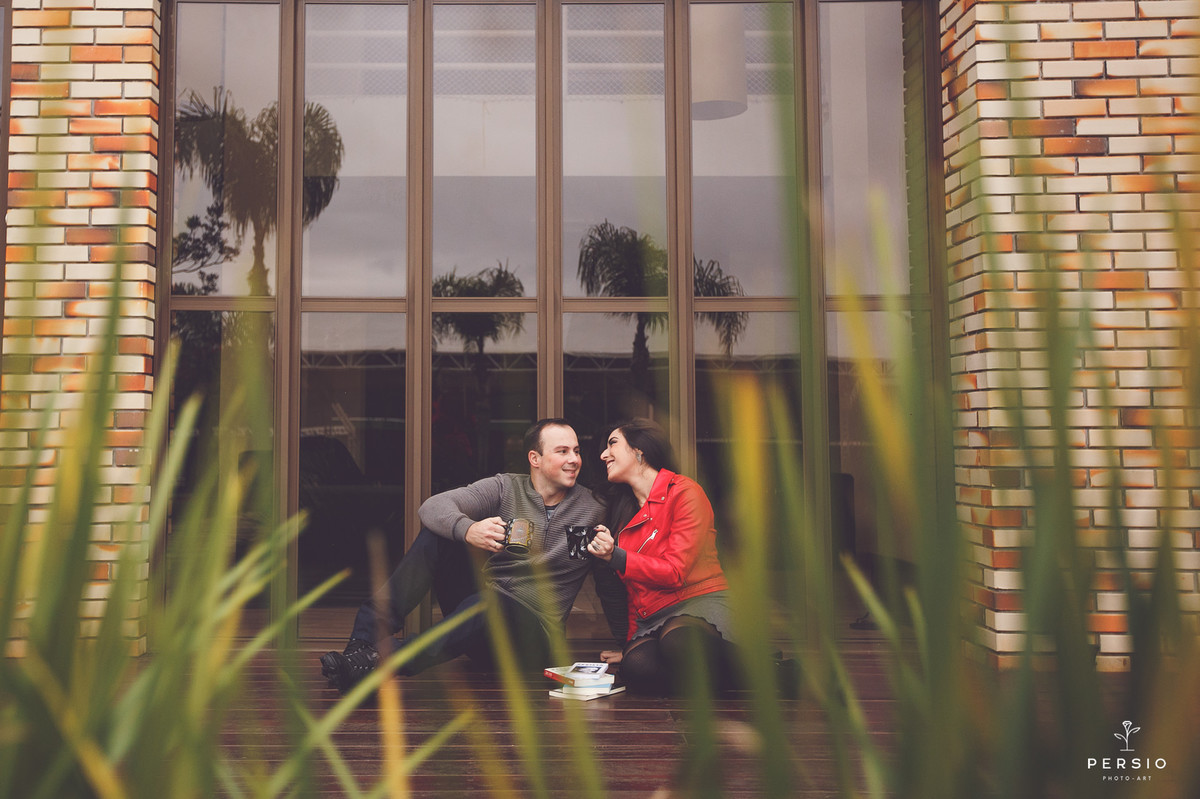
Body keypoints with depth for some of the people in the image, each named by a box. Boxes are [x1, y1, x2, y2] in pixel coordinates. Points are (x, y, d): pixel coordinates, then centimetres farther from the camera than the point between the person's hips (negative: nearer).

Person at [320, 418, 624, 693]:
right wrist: (468, 530, -33)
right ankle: (365, 637, -24)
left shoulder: (593, 509, 3)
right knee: (436, 533, -17)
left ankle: (377, 663, -45)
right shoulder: (505, 487, 3)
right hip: (475, 610, 3)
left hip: (532, 633, -3)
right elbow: (433, 506, -12)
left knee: (489, 600, -38)